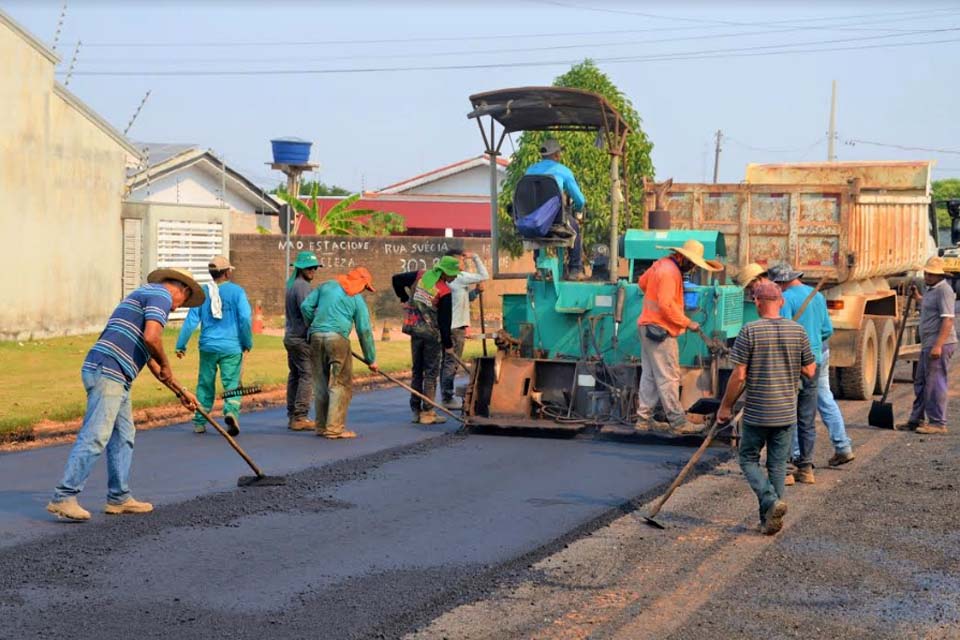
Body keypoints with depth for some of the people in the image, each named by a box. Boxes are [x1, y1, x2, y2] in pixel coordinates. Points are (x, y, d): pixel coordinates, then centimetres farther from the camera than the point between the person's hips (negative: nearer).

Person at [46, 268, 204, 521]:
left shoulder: (144, 296, 29)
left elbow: (153, 360, 32)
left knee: (123, 436, 14)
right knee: (95, 437, -12)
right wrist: (164, 364, 0)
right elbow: (151, 338, -19)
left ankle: (119, 498, 18)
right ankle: (63, 498, -14)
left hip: (115, 377, 10)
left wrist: (181, 392, 34)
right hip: (107, 371, -10)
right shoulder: (160, 296, -2)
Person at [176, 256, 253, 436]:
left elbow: (191, 320, 0)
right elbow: (245, 318, -10)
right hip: (231, 347, -3)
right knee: (232, 383, 0)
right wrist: (247, 343, 2)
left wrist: (181, 345, 3)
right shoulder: (236, 291, -3)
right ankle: (231, 411, -25)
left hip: (208, 346, 3)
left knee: (205, 384, 12)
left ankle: (200, 422, 15)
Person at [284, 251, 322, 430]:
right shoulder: (303, 286, -15)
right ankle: (300, 417, -8)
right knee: (307, 376, -7)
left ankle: (292, 416, 16)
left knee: (295, 375, 13)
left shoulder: (292, 284, 16)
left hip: (291, 336, 10)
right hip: (302, 338, -10)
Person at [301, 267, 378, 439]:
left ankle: (321, 426, 19)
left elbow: (306, 306, 12)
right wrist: (371, 359, 12)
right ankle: (334, 428, -5)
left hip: (316, 337, 5)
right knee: (340, 385, 1)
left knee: (321, 384, 12)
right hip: (338, 338, -5)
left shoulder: (326, 286, 17)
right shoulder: (357, 300, 7)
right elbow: (364, 331, 5)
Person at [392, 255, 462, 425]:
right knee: (431, 373, 2)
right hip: (432, 334, -6)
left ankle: (416, 411, 16)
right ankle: (427, 413, 1)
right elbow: (445, 321, -11)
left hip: (415, 330, 6)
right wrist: (448, 344, 0)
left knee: (417, 371, 14)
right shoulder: (444, 291, -14)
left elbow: (397, 279, 9)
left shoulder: (420, 276, 2)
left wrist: (404, 298, 22)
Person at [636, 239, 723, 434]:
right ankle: (678, 422, -4)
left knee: (649, 375, 12)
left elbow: (643, 282, 24)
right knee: (669, 378, -7)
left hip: (648, 327, 10)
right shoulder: (670, 272, -20)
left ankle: (644, 419, 15)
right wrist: (687, 323, -18)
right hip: (660, 330, -10)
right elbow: (667, 306, -25)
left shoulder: (661, 264, 10)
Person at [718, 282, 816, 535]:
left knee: (748, 459, 11)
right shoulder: (797, 331, -1)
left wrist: (725, 406, -1)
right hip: (786, 412, 4)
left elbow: (739, 376, -12)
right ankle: (769, 520, 14)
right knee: (778, 464, 12)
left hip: (756, 412, -3)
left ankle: (771, 500, -11)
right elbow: (810, 372, 3)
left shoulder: (749, 331, -12)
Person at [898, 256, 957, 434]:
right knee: (921, 382, 15)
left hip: (940, 345, -10)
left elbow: (948, 319, -22)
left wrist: (938, 346, -27)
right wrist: (918, 298, 26)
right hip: (928, 345, 10)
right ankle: (917, 420, 24)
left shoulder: (944, 290, -14)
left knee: (935, 383, -7)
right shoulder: (931, 289, 17)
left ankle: (938, 423, -2)